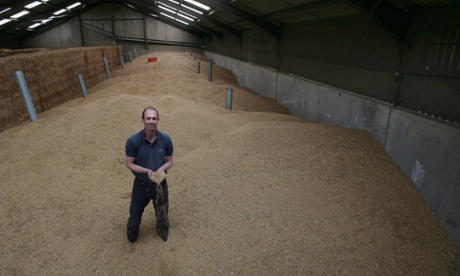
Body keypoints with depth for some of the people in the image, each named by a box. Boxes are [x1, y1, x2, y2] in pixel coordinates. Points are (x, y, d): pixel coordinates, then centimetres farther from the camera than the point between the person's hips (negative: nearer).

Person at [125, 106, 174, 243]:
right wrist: (147, 171, -26)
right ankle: (132, 237, 53)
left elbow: (169, 161, -3)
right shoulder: (133, 140, -21)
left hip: (160, 184, 2)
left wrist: (161, 169, -24)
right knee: (135, 214, 19)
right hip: (141, 184, -1)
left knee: (162, 214, 23)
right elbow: (129, 164, -12)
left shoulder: (165, 139, -15)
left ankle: (163, 234, 56)